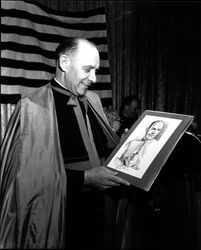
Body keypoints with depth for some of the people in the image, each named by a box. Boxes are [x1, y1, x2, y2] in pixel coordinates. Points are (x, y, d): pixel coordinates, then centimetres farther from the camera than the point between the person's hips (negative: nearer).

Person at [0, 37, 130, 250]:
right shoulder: (33, 107, -17)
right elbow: (28, 173, -20)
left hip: (96, 208, 7)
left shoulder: (92, 100, 6)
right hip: (58, 218, -6)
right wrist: (84, 177, -22)